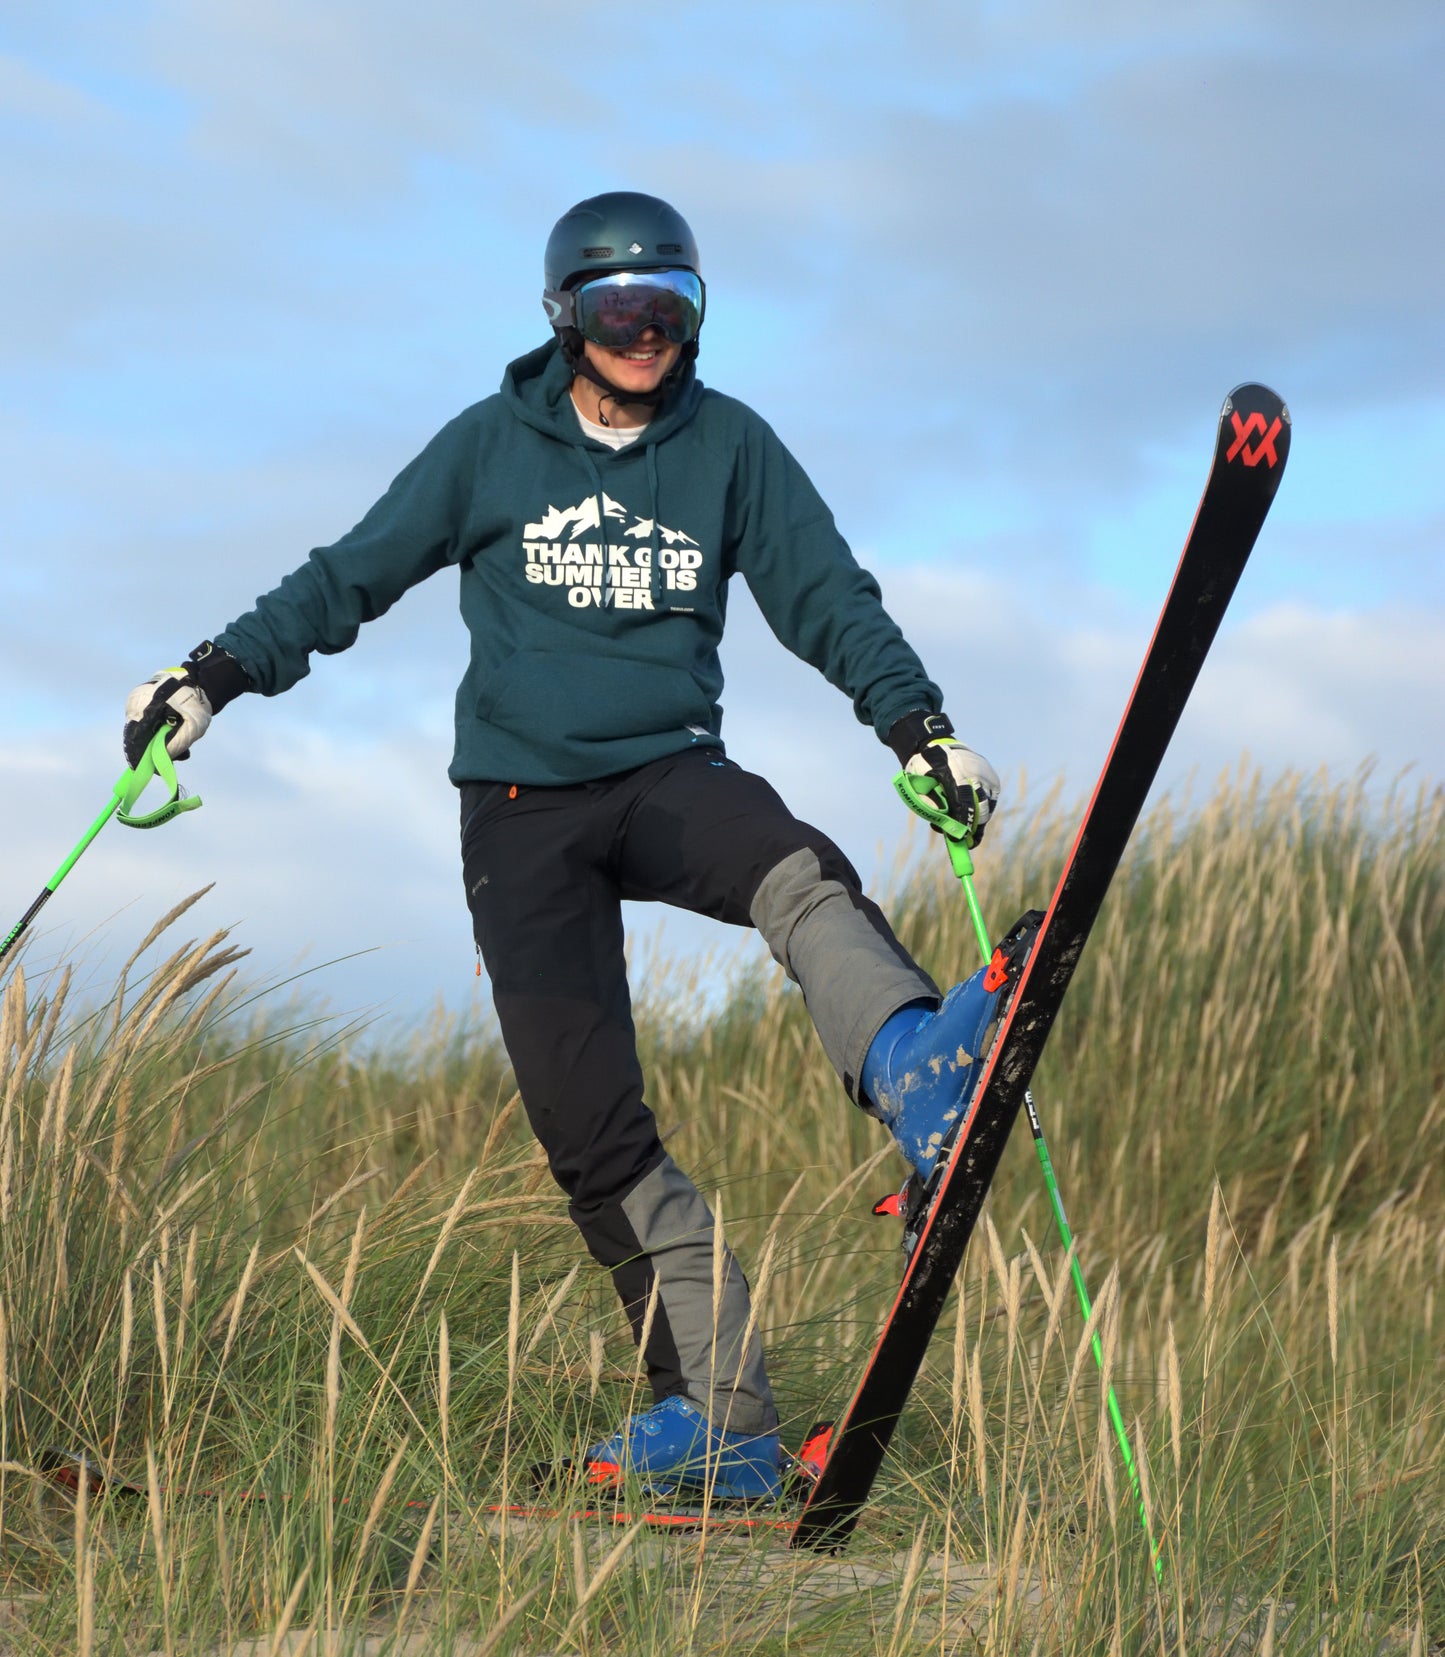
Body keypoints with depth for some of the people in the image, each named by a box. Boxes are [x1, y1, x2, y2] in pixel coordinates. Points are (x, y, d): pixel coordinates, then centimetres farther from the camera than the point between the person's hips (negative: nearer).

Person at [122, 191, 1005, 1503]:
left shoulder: (730, 447, 7)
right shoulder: (491, 448, 5)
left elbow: (830, 599, 6)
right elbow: (352, 577, 10)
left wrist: (921, 728, -7)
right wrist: (219, 672, 1)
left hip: (672, 776, 0)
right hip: (524, 806, 0)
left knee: (802, 877, -36)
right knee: (592, 1130, -9)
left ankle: (915, 1072, -64)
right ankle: (721, 1413, -7)